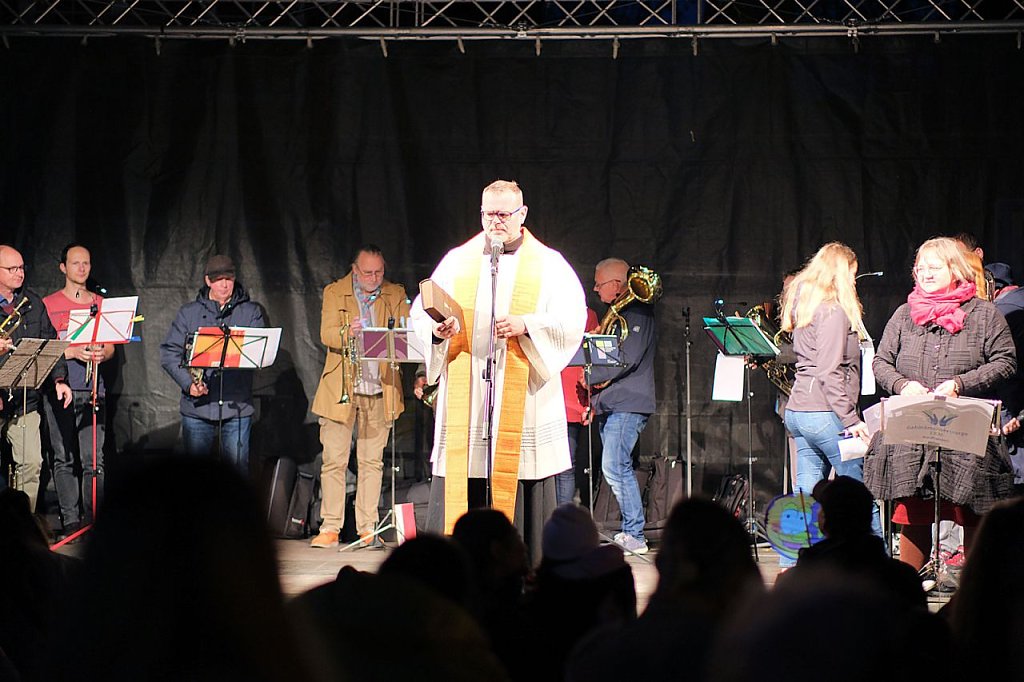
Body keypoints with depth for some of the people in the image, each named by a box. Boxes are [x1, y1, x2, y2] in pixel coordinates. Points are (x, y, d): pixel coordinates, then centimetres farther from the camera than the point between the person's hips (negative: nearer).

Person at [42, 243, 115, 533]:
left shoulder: (101, 303, 14)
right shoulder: (48, 304, 5)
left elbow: (110, 346, 16)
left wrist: (101, 354, -8)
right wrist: (73, 352, -16)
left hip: (92, 389, 2)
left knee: (94, 460, -4)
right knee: (64, 458, -1)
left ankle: (94, 519, -2)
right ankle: (70, 521, 4)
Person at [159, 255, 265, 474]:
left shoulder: (251, 312, 9)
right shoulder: (189, 313, 10)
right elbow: (169, 352, 5)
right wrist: (188, 383, -11)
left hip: (237, 407, -1)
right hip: (197, 408, 1)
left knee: (237, 471, -2)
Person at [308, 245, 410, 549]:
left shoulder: (396, 295, 9)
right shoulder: (334, 292, 3)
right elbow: (326, 334, -9)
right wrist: (347, 332, -31)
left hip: (379, 390, 2)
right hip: (341, 389, -2)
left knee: (372, 462, 4)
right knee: (334, 461, -2)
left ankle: (367, 529, 8)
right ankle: (330, 529, 3)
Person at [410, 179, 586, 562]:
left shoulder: (549, 264, 7)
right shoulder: (457, 261, 13)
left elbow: (572, 321, -3)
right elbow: (421, 314, 9)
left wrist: (526, 325, -18)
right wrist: (436, 329, -13)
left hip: (523, 398, -2)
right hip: (464, 398, 2)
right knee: (458, 488, -2)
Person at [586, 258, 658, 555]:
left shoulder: (638, 311, -9)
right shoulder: (616, 313, 21)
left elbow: (627, 359, -18)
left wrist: (591, 377, -12)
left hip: (628, 404, -10)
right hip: (610, 404, 10)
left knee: (614, 467, -14)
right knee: (620, 469, 9)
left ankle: (634, 536, -12)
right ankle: (631, 533, 13)